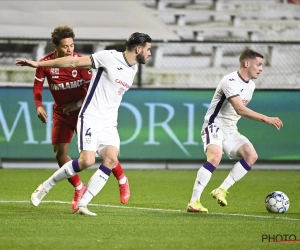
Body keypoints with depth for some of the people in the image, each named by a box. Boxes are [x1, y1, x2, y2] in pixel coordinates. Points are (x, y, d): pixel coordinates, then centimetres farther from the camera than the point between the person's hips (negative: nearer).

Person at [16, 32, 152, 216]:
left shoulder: (134, 69, 11)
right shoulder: (109, 58, -12)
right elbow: (75, 62, -11)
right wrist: (38, 64, -12)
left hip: (109, 124, 7)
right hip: (91, 118, -7)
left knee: (111, 159, -16)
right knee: (87, 160, -20)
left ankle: (82, 205, -12)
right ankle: (45, 187, 1)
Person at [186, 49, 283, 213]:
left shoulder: (251, 85, 9)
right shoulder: (230, 81, -21)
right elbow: (240, 109, -31)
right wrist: (266, 119, -35)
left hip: (230, 130, 9)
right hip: (215, 125, -9)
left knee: (251, 156, -11)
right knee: (215, 157, -31)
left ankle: (221, 190, -8)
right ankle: (194, 202, -29)